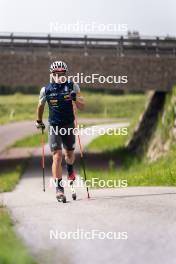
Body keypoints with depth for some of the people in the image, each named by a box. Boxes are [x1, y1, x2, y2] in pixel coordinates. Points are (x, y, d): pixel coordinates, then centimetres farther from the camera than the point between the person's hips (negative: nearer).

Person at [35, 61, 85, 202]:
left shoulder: (73, 86, -7)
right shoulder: (46, 90, -6)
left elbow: (82, 107, -9)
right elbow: (40, 106, 13)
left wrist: (75, 98, -28)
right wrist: (39, 121, 24)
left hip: (69, 125, 1)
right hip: (54, 127, -1)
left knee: (70, 153, 17)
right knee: (57, 156, -13)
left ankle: (70, 170, 52)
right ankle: (59, 188, -12)